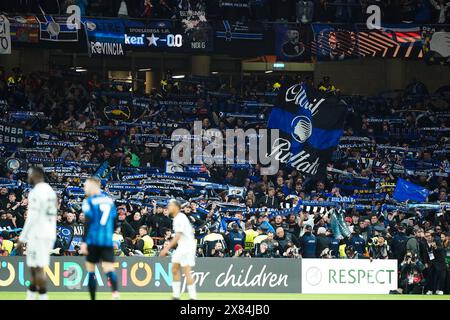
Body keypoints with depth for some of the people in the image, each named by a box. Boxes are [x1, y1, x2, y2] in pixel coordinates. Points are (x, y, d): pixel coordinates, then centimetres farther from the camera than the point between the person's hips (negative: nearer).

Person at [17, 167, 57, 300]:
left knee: (38, 269, -8)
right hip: (50, 234, 9)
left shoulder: (36, 192, -13)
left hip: (38, 235, -9)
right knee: (34, 268, 14)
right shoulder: (50, 191, 16)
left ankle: (43, 297, -10)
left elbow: (32, 218, -18)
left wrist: (22, 239, -14)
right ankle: (30, 297, 18)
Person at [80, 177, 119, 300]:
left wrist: (84, 242, -11)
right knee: (109, 269, -6)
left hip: (93, 240, -3)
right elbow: (114, 222, 17)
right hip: (108, 241, 3)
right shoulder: (109, 200, 13)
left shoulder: (89, 201, -2)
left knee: (90, 270, 10)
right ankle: (115, 292, -32)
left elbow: (87, 223, -10)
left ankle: (92, 298, 12)